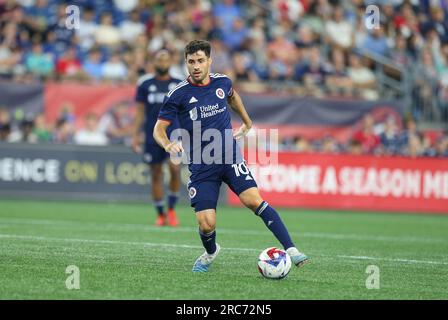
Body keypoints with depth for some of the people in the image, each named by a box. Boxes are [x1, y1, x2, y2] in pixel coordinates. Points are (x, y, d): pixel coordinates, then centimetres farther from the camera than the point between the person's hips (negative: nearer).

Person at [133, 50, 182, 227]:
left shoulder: (179, 84, 6)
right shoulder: (145, 84, 5)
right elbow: (140, 111, 8)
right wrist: (135, 135, 3)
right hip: (152, 134, 1)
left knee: (174, 167, -20)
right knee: (156, 174, 5)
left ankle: (171, 209, -3)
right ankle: (161, 215, 17)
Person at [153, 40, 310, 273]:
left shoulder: (222, 82, 3)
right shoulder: (178, 95, -8)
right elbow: (159, 128, -6)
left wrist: (247, 122, 35)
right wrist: (168, 144, -27)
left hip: (230, 158, 2)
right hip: (200, 167, -2)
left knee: (253, 200, -20)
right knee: (206, 224, -9)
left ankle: (291, 249, -19)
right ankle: (210, 253, 27)